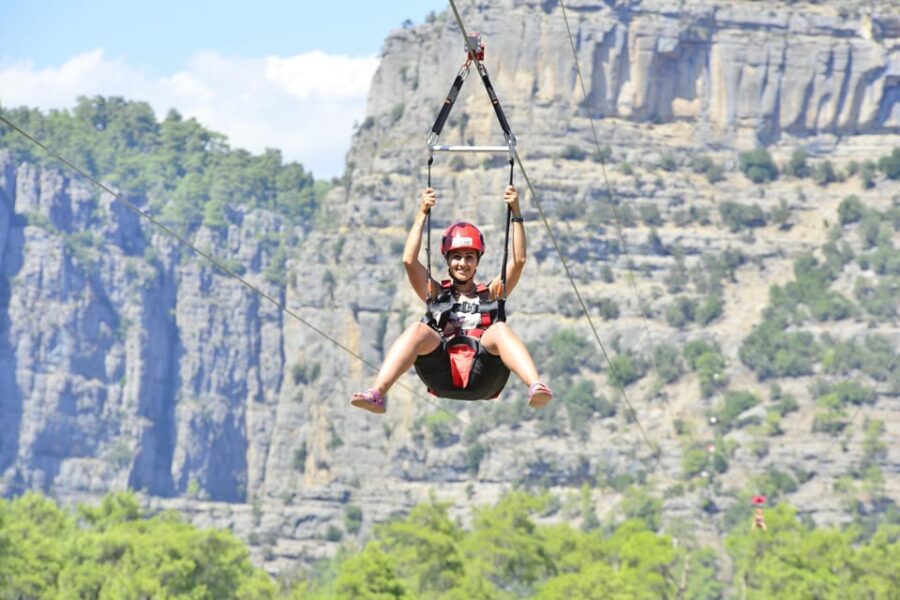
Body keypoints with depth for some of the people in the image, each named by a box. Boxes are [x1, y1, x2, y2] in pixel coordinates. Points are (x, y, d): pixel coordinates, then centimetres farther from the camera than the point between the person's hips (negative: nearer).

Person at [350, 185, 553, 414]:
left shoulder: (490, 293, 29)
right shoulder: (437, 293, 28)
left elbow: (518, 260, 17)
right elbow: (409, 260, 14)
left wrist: (516, 214, 12)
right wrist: (421, 216, 12)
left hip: (482, 377, 0)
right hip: (442, 376, 0)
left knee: (500, 330, -30)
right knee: (418, 330, -29)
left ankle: (536, 387, -56)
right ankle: (377, 394, -49)